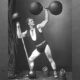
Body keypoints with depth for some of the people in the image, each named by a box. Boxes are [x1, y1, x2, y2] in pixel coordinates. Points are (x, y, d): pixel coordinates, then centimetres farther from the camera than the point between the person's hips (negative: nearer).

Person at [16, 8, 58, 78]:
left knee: (50, 59, -4)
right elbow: (19, 36, -1)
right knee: (30, 59, 4)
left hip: (45, 45, -4)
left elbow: (46, 20, -7)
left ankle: (55, 73, 6)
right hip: (38, 48, 4)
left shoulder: (38, 27, -3)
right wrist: (18, 27, -3)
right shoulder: (27, 32, 6)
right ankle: (31, 72, 21)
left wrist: (46, 10, -11)